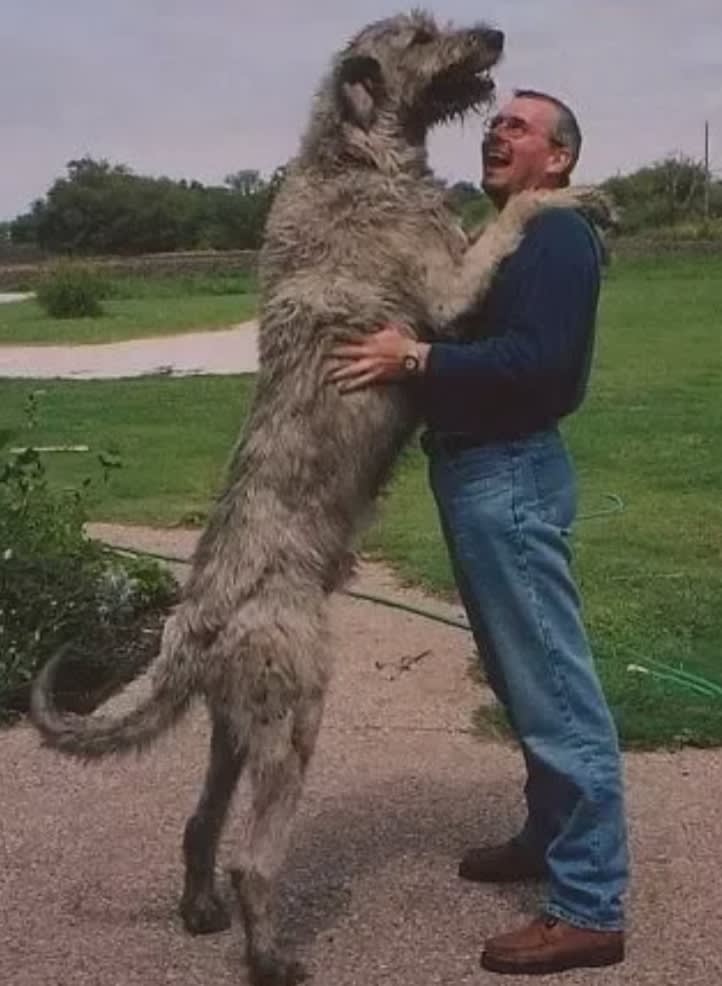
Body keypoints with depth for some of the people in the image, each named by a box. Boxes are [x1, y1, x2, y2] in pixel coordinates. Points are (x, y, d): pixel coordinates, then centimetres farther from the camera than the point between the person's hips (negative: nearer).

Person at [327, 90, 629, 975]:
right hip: (476, 472, 11)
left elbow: (539, 359, -24)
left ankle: (590, 908, -1)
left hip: (510, 477, -11)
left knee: (555, 688, -8)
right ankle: (552, 837, 32)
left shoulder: (558, 237, -11)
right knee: (526, 678, 18)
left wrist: (416, 359, -25)